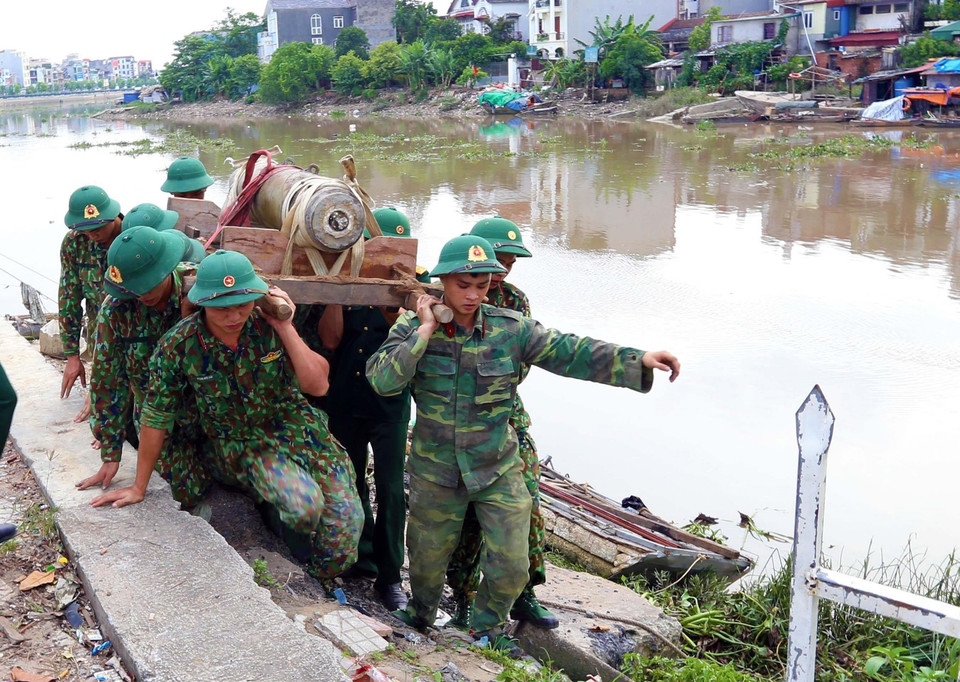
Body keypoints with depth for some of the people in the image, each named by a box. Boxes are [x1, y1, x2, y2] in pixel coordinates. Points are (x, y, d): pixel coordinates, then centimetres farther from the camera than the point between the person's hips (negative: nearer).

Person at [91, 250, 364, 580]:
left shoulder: (269, 325, -10)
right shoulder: (178, 345, -13)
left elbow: (318, 386, -13)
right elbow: (156, 416, -3)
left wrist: (285, 329, -21)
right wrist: (139, 487, 3)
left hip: (298, 428, 2)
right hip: (244, 447, -2)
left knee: (346, 521, -11)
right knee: (304, 505, -31)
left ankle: (316, 584, 24)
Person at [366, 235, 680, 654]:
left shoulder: (510, 328, -9)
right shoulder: (414, 328, -12)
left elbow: (569, 353, -12)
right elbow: (382, 381, -24)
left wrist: (638, 361, -22)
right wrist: (425, 331, -26)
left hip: (498, 471, 1)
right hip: (436, 473, -1)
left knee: (511, 566, 5)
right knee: (427, 558, 18)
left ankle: (487, 628, 36)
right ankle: (421, 612, 52)